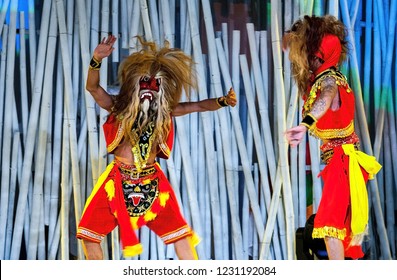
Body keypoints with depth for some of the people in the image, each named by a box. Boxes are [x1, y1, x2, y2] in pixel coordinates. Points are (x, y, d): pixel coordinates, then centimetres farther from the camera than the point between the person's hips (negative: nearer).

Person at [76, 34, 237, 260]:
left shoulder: (165, 112, 1)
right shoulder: (118, 107, -6)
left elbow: (198, 106, 0)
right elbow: (93, 88, -19)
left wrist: (223, 101, -20)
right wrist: (97, 60, -38)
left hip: (151, 182, 1)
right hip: (119, 180, -1)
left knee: (179, 232, 2)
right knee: (89, 234, 0)